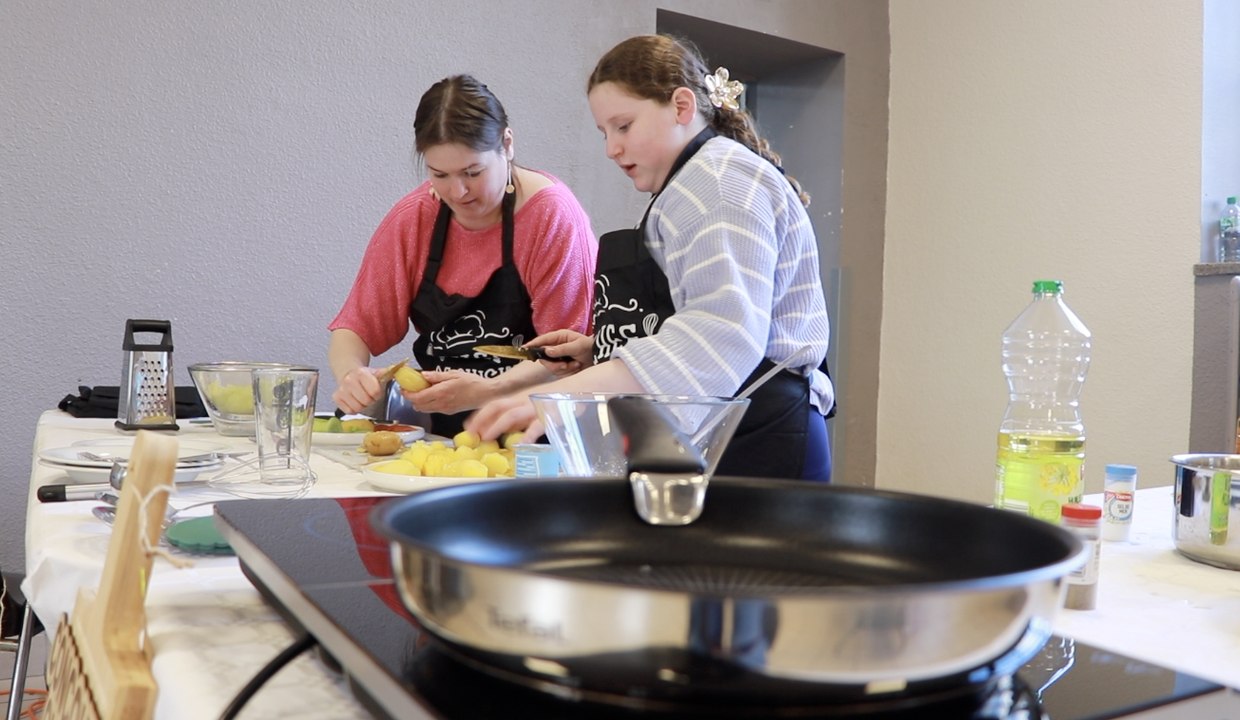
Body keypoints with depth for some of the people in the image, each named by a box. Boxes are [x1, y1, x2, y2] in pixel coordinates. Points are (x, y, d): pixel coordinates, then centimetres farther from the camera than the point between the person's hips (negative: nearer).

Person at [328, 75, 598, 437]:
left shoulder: (553, 214, -12)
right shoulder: (411, 218, 2)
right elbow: (356, 328, 5)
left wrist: (489, 390, -29)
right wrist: (351, 374, -18)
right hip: (444, 433, 6)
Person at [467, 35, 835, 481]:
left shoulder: (719, 177, -9)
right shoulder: (696, 183, 24)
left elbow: (723, 336, -25)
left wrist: (567, 394, -30)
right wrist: (600, 352, 13)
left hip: (751, 447, -10)